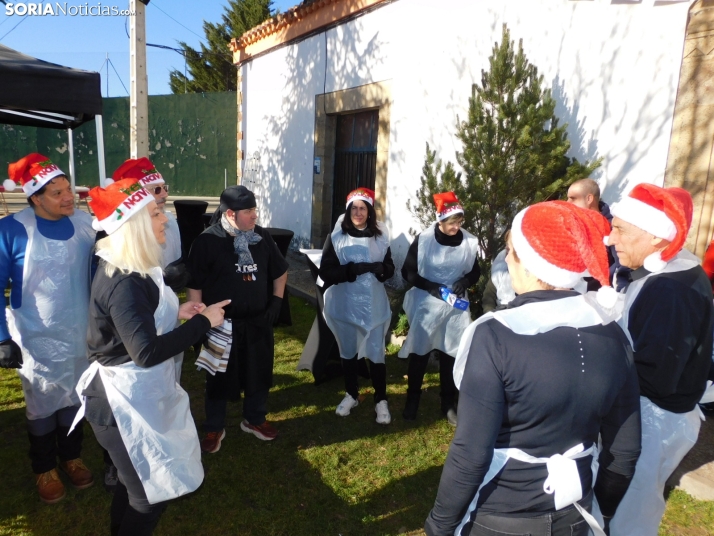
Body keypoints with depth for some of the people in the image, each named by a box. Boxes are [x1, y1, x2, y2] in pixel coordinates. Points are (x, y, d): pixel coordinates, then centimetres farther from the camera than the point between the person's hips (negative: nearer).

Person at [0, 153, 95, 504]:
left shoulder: (86, 223, -7)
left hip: (81, 335, 3)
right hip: (38, 339, -2)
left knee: (73, 400, 20)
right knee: (42, 406, 17)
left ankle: (72, 456, 43)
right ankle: (44, 468, 39)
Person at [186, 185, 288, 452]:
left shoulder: (261, 236, -1)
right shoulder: (207, 241, -14)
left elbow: (280, 271, 13)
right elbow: (194, 285, -10)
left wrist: (276, 302, 5)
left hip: (258, 322, 4)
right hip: (222, 324, -4)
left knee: (259, 374, 17)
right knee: (219, 378, 13)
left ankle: (254, 419, 40)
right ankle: (214, 428, 34)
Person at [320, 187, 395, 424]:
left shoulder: (380, 237, 0)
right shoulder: (336, 237, -5)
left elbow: (389, 269, 2)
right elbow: (326, 272, -11)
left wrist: (374, 268, -19)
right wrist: (354, 270, -22)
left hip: (374, 305, 0)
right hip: (345, 305, 0)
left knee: (376, 353, 4)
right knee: (348, 351, 15)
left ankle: (381, 400, 21)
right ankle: (351, 395, 35)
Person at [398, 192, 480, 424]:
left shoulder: (469, 242, -7)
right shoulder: (423, 240, -12)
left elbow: (475, 272, 7)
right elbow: (408, 271, -6)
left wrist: (465, 281, -15)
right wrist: (430, 286, -19)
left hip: (455, 307, 2)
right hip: (425, 306, -1)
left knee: (450, 355, 11)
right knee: (418, 353, 10)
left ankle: (448, 403, 29)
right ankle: (412, 400, 30)